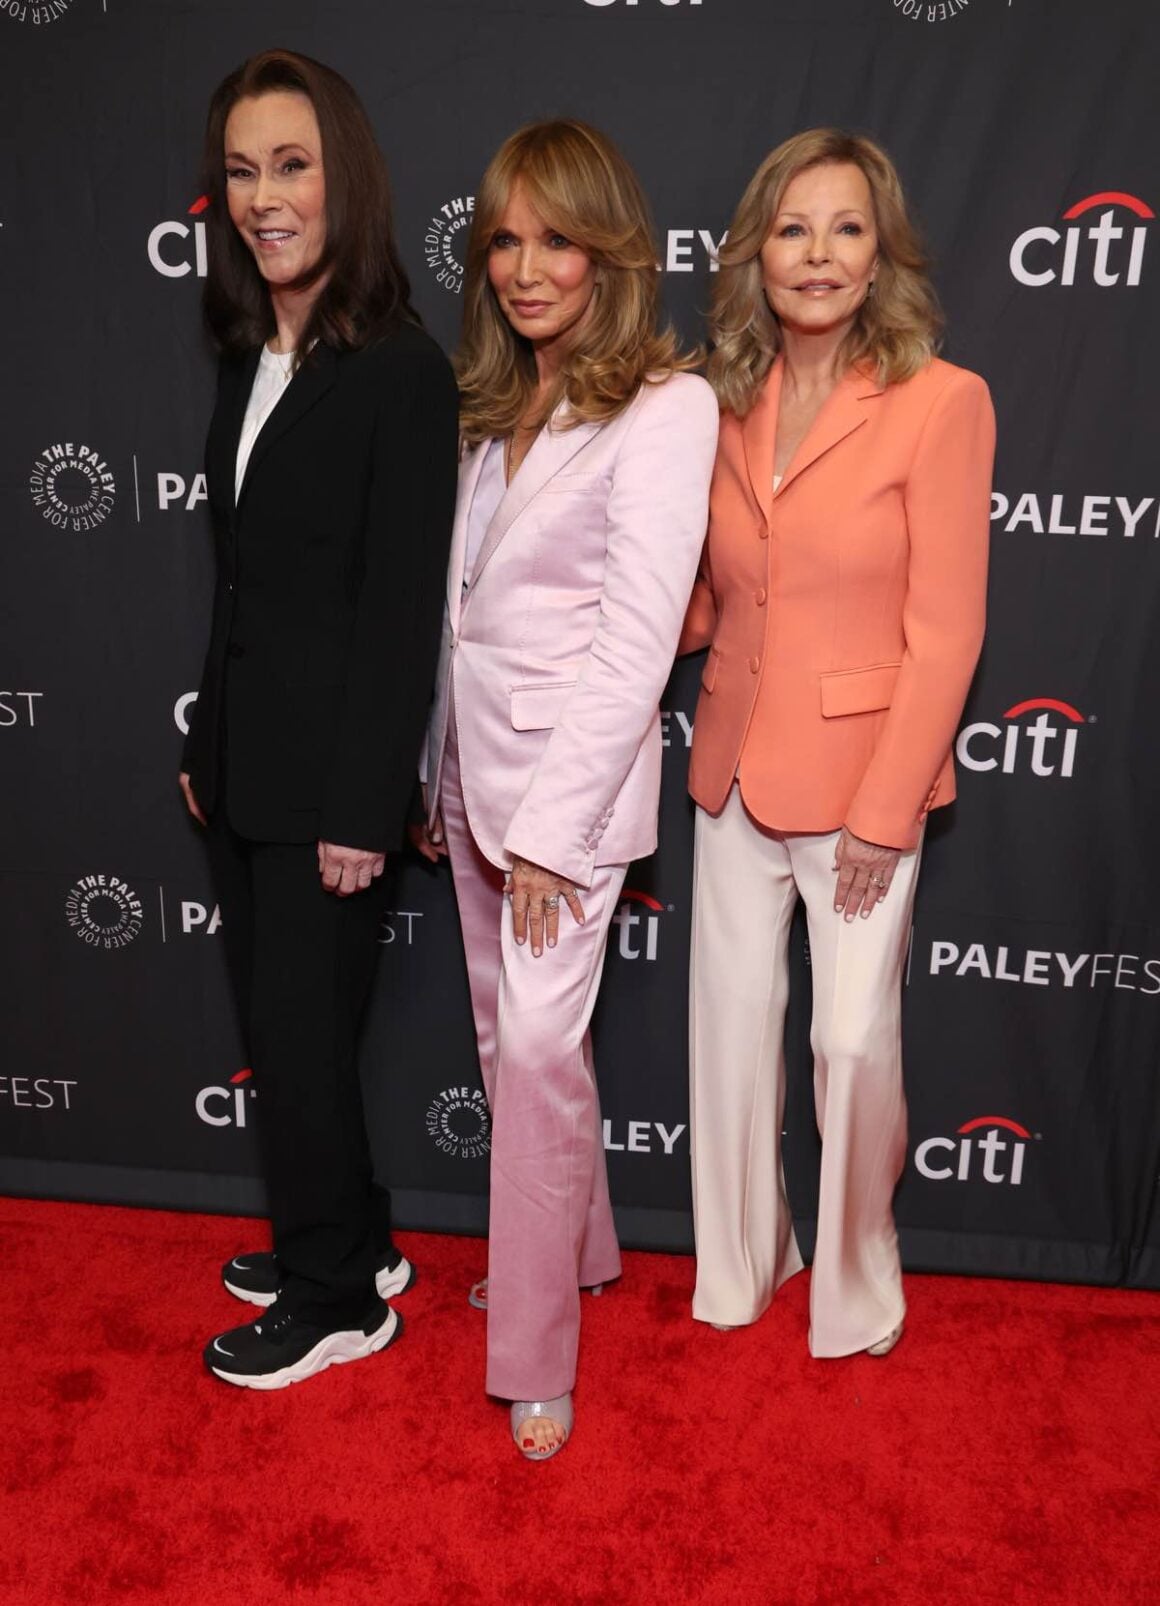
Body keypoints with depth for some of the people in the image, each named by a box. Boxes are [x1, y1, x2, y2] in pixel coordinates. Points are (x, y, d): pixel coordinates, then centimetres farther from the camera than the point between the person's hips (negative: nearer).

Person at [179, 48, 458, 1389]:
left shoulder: (402, 372, -13)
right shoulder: (249, 362, 10)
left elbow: (402, 609, -16)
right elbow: (240, 581, 13)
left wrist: (362, 810, -17)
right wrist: (207, 750, 14)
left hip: (328, 775, -8)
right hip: (246, 770, 8)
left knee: (299, 1033, 4)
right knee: (278, 1023, 16)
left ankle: (339, 1298, 26)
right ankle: (350, 1242, 37)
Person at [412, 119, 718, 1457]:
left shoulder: (665, 407, -11)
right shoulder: (497, 402, 12)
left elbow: (635, 642, -16)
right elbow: (464, 604, 12)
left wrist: (552, 826, -17)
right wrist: (440, 771, 12)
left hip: (572, 768, -7)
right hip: (473, 756, 8)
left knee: (539, 1048, -5)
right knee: (505, 1034, 15)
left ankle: (534, 1357, 11)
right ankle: (575, 1250, 37)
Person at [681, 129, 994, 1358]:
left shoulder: (940, 400, -10)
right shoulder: (728, 401, 6)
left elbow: (945, 632, -12)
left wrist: (881, 812, -14)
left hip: (864, 776, -5)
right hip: (738, 767, 5)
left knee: (854, 1039, -1)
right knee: (733, 1022, 13)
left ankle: (856, 1285, 27)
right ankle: (738, 1268, 35)